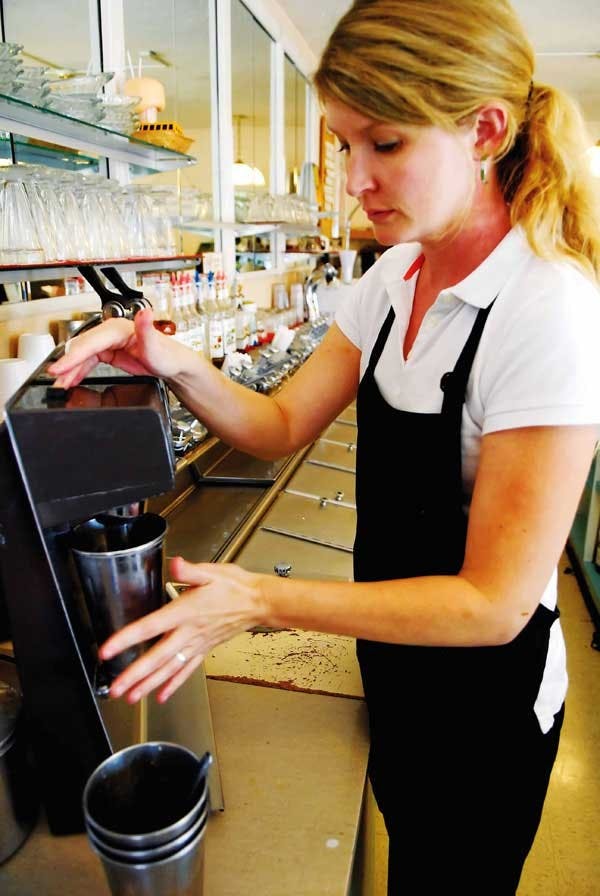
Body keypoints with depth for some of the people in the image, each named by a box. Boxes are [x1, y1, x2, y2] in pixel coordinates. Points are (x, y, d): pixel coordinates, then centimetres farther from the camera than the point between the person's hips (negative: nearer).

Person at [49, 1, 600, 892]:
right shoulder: (395, 276, -5)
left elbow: (493, 602, -27)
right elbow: (281, 425, -3)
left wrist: (261, 599, -32)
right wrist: (176, 365, -21)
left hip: (482, 694, -6)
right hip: (392, 655, 6)